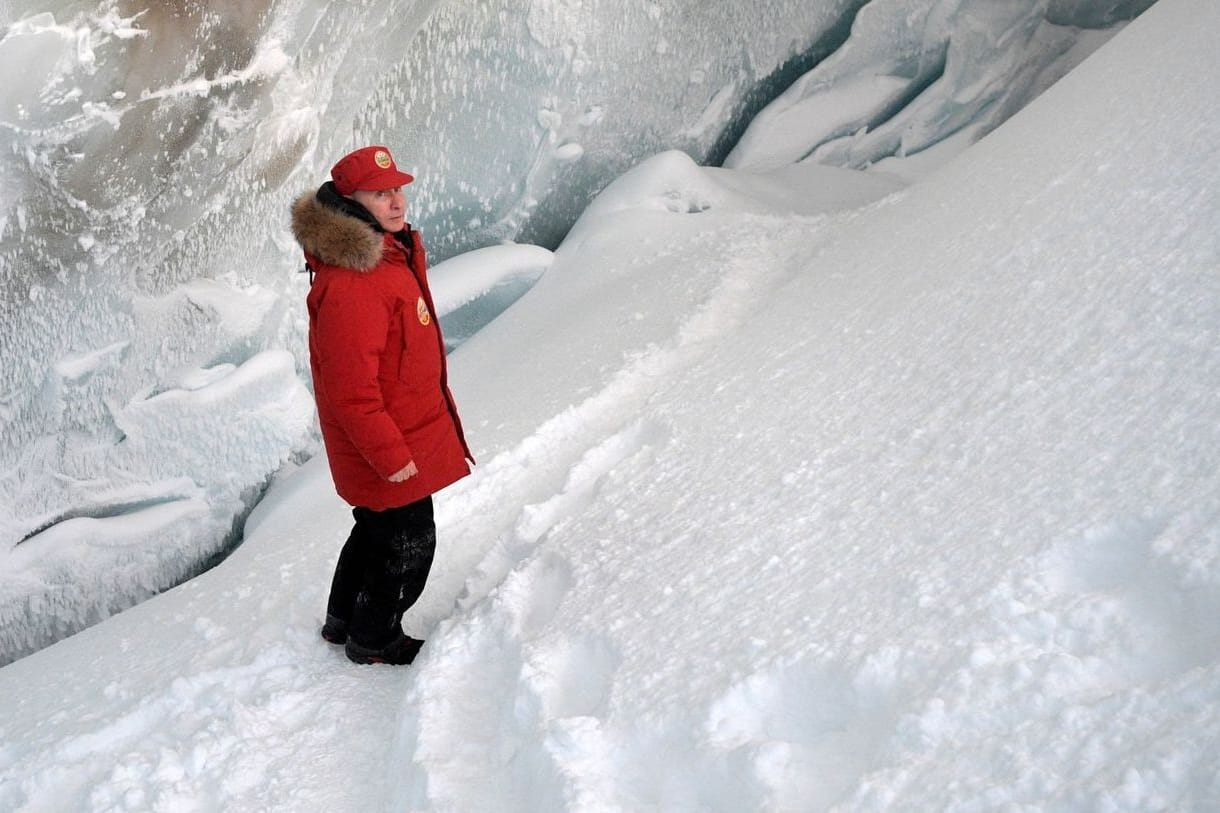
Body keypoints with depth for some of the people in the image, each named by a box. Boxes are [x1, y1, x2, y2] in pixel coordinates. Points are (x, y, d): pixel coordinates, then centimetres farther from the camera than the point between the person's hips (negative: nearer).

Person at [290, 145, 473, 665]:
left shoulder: (392, 251, 3)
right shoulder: (349, 285, -30)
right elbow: (351, 390, -29)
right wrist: (391, 455, -22)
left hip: (408, 431, 10)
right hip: (390, 449, -10)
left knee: (377, 528, 26)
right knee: (408, 544, 9)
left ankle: (343, 620, 47)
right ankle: (373, 641, 31)